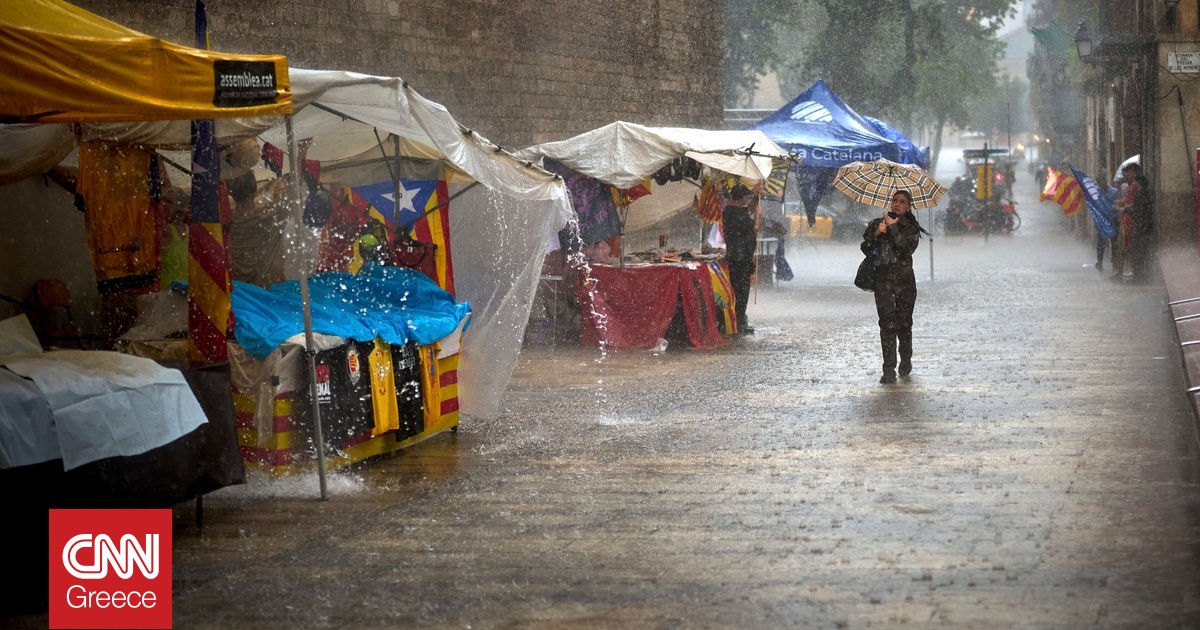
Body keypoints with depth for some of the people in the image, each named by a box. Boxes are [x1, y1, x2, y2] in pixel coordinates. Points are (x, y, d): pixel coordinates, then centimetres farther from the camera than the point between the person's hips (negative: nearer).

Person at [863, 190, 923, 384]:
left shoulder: (912, 228, 5)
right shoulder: (877, 223, 11)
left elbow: (907, 248, -13)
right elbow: (865, 247, 5)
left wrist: (893, 228, -8)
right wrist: (876, 234, -11)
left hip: (905, 280, 0)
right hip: (883, 279, 0)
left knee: (904, 323, 6)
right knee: (887, 323, -10)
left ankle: (906, 361, 31)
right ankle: (889, 371, -12)